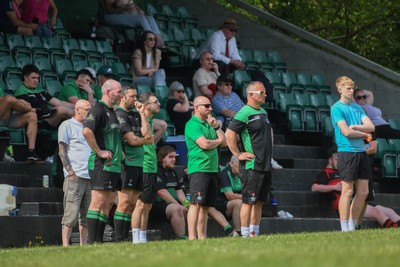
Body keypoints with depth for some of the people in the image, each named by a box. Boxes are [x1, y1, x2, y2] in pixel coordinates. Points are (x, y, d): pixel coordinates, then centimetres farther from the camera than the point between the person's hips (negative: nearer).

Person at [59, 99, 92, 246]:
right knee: (71, 214, -11)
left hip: (91, 176, 7)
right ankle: (65, 246, -12)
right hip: (75, 176, -7)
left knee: (87, 215, 6)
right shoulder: (67, 125, 3)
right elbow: (62, 150, -3)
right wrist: (70, 171, -14)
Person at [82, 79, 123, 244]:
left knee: (108, 203, 9)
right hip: (101, 165, -10)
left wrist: (119, 151, 18)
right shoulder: (98, 109, -10)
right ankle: (93, 241, -12)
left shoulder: (112, 111, 20)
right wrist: (99, 152, -21)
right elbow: (86, 131, -25)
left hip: (113, 165, 10)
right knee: (98, 202, -11)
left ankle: (99, 240, 11)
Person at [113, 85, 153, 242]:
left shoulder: (135, 114, 18)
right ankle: (120, 239, -12)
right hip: (126, 163, -8)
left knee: (132, 204, 6)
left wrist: (142, 113, 4)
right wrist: (146, 140, 6)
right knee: (125, 202, -11)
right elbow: (132, 140, -13)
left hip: (138, 163, 8)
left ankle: (125, 237, 8)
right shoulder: (119, 114, -8)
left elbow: (147, 134, 5)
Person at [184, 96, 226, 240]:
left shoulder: (209, 124, 20)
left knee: (205, 206, 7)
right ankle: (192, 237, -18)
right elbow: (204, 144, -18)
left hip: (212, 169, 9)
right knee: (196, 203, -14)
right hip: (198, 168, -8)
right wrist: (218, 141, 1)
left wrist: (216, 126, 6)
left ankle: (202, 237, 9)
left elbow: (224, 142, 17)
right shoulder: (192, 124, -7)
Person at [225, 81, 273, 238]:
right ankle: (245, 235, -4)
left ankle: (255, 234, 15)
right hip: (251, 165, -9)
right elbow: (229, 134, -19)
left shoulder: (263, 112, 16)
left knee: (259, 201, 10)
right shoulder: (244, 113, -12)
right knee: (248, 201, -6)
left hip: (265, 165, 9)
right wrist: (238, 154, -16)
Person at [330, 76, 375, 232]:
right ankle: (345, 229, -2)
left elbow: (371, 127, 6)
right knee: (348, 191, -6)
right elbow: (346, 132, -15)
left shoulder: (357, 108, 17)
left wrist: (354, 127, -8)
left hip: (361, 152, 7)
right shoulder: (337, 108, -5)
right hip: (347, 152, -7)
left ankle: (352, 226, 16)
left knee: (363, 192, 6)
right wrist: (363, 133, -1)